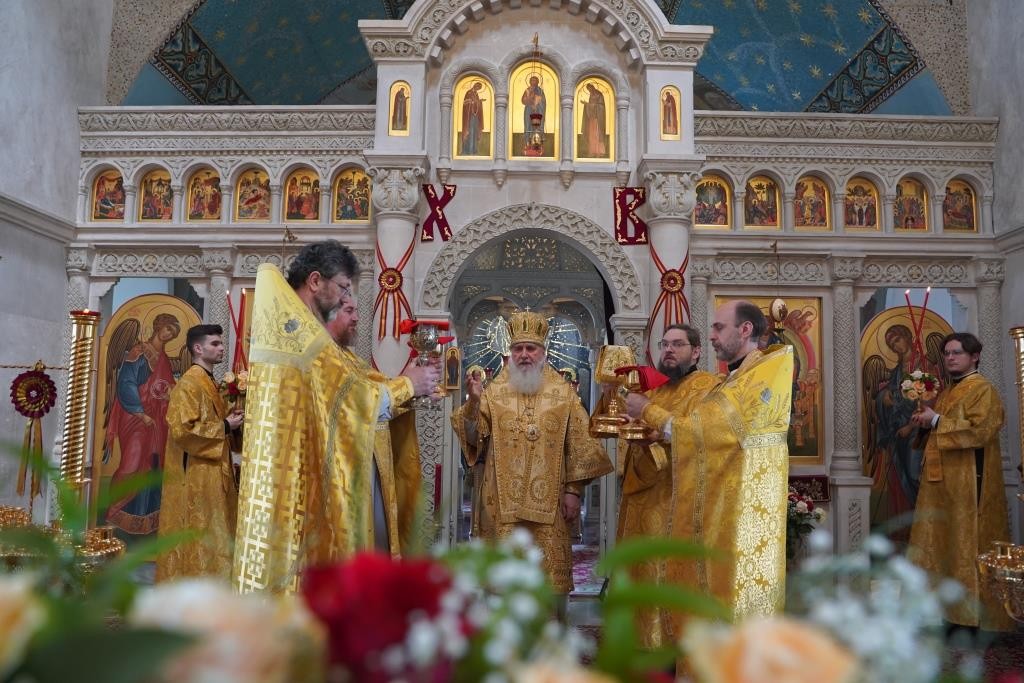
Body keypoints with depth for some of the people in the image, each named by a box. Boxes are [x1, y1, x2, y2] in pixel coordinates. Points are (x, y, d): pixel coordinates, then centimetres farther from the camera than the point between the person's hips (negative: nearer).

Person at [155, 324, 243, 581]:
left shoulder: (211, 383, 15)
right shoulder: (188, 384, -13)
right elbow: (182, 429, -23)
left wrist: (230, 418, 5)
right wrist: (225, 427, -15)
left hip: (212, 473, 10)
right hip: (195, 476, -10)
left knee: (210, 533, 11)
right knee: (195, 533, -4)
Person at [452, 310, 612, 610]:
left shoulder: (563, 392, 5)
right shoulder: (494, 391, 6)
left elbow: (578, 445, 4)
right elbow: (474, 437, -1)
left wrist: (573, 490, -3)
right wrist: (473, 401, -16)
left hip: (548, 501, 0)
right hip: (502, 501, 0)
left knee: (549, 572, 4)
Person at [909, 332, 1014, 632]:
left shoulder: (983, 390, -8)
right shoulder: (946, 392, 18)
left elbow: (979, 430, -20)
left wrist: (936, 420, -14)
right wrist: (926, 422, 5)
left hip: (969, 482, -8)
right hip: (941, 482, 8)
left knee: (968, 544, -5)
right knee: (941, 542, 9)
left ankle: (975, 613, 3)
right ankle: (948, 608, 17)